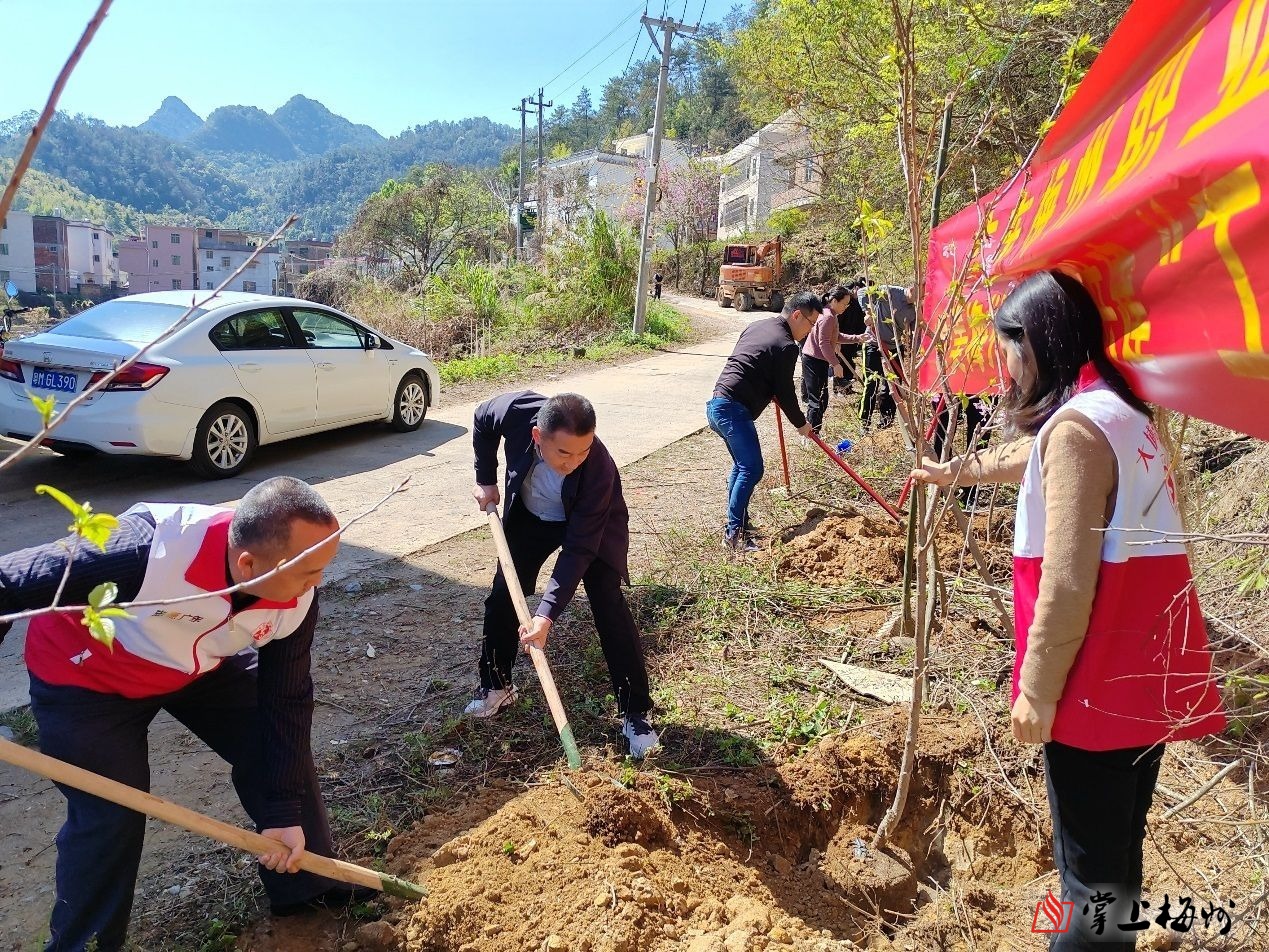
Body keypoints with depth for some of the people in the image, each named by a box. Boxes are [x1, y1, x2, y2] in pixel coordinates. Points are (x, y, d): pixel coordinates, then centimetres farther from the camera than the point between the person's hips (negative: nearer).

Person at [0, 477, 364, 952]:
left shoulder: (296, 599, -27)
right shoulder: (147, 550, -44)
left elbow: (286, 702, -14)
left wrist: (284, 810, -12)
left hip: (204, 663, 5)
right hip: (85, 673, -4)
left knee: (280, 746, 2)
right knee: (109, 814, -5)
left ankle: (307, 885, 25)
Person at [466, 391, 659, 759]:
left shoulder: (599, 470, -41)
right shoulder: (516, 411, -35)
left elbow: (578, 549, -34)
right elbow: (482, 420, -8)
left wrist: (547, 613, -38)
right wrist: (485, 479, -7)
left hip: (591, 525, -3)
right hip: (529, 515, 4)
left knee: (609, 607, -14)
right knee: (502, 596, 6)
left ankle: (635, 714, -4)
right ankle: (496, 686, 28)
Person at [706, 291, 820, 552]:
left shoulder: (757, 326, 18)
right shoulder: (786, 346, -9)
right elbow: (785, 392, -5)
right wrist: (801, 424, 10)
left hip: (717, 404, 10)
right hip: (733, 410, -10)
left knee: (742, 465, 19)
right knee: (752, 469, -11)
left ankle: (737, 523, 24)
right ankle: (734, 532, -11)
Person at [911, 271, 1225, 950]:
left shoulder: (1078, 424, -19)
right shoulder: (1121, 410, 11)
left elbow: (1068, 583, -23)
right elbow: (1028, 457, 30)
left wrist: (1037, 688, -14)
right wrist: (954, 471, 43)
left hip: (1096, 681, -9)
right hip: (1147, 669, 9)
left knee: (1091, 863, 6)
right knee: (1117, 848, 22)